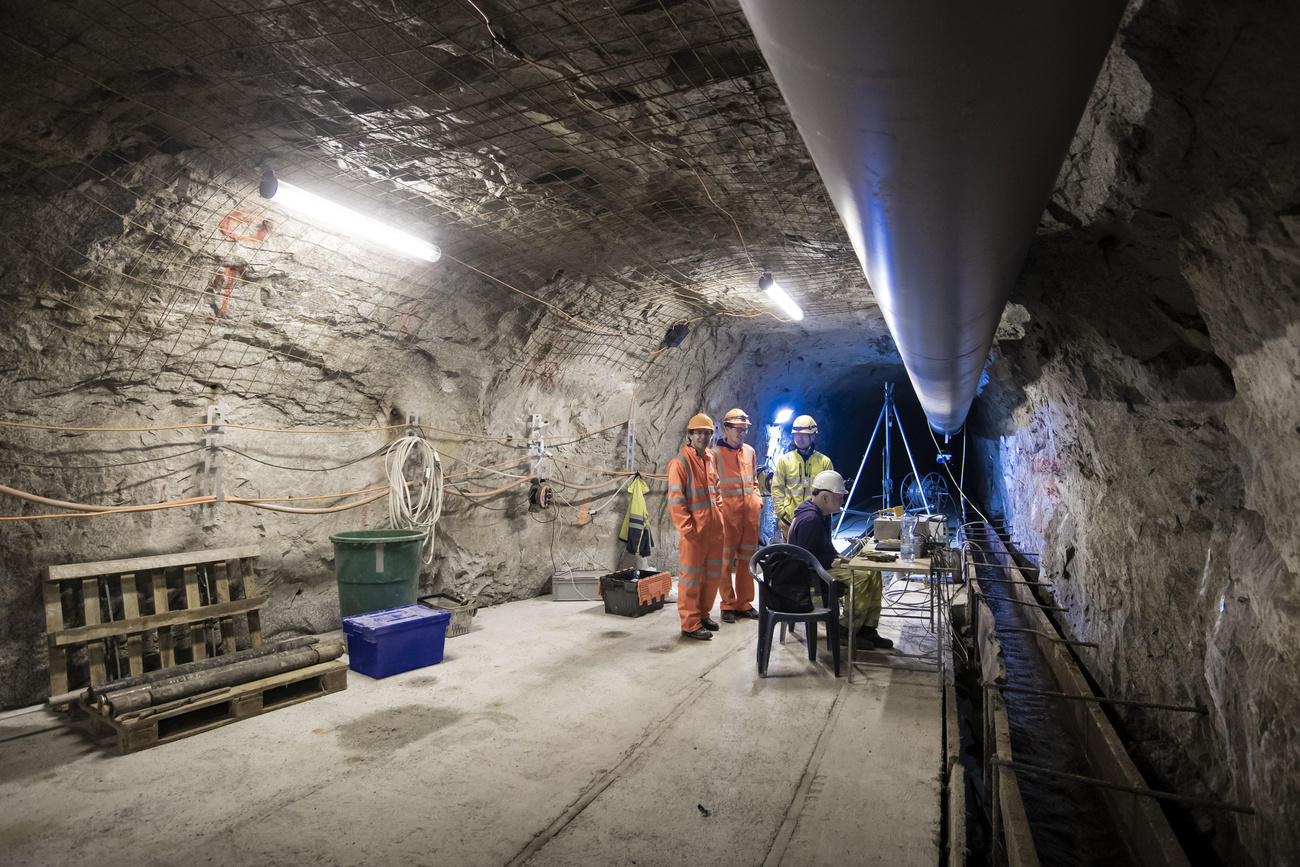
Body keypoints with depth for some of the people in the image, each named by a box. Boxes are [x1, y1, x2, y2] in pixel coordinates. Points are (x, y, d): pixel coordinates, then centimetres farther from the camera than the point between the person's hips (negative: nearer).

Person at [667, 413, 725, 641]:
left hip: (714, 528, 8)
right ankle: (690, 624, 13)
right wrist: (687, 529, -17)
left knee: (714, 573, 16)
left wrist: (719, 515, 13)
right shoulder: (680, 461, -12)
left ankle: (703, 614, 33)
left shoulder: (710, 459, 12)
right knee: (692, 577, 1)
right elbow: (675, 500, -15)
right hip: (694, 532, -8)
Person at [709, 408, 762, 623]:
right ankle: (728, 605, 10)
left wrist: (758, 499, 9)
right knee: (726, 559, -2)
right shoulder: (715, 453, -3)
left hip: (750, 511, 6)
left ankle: (744, 603, 21)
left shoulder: (749, 451, 15)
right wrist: (718, 505, -13)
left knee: (747, 557, 10)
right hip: (728, 512, -6)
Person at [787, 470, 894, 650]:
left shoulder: (823, 514, 11)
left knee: (873, 572, -1)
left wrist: (837, 558, 6)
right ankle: (846, 632, -11)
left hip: (825, 565, 11)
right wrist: (833, 561, -18)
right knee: (861, 578, -24)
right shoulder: (809, 520, -24)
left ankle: (868, 630, 1)